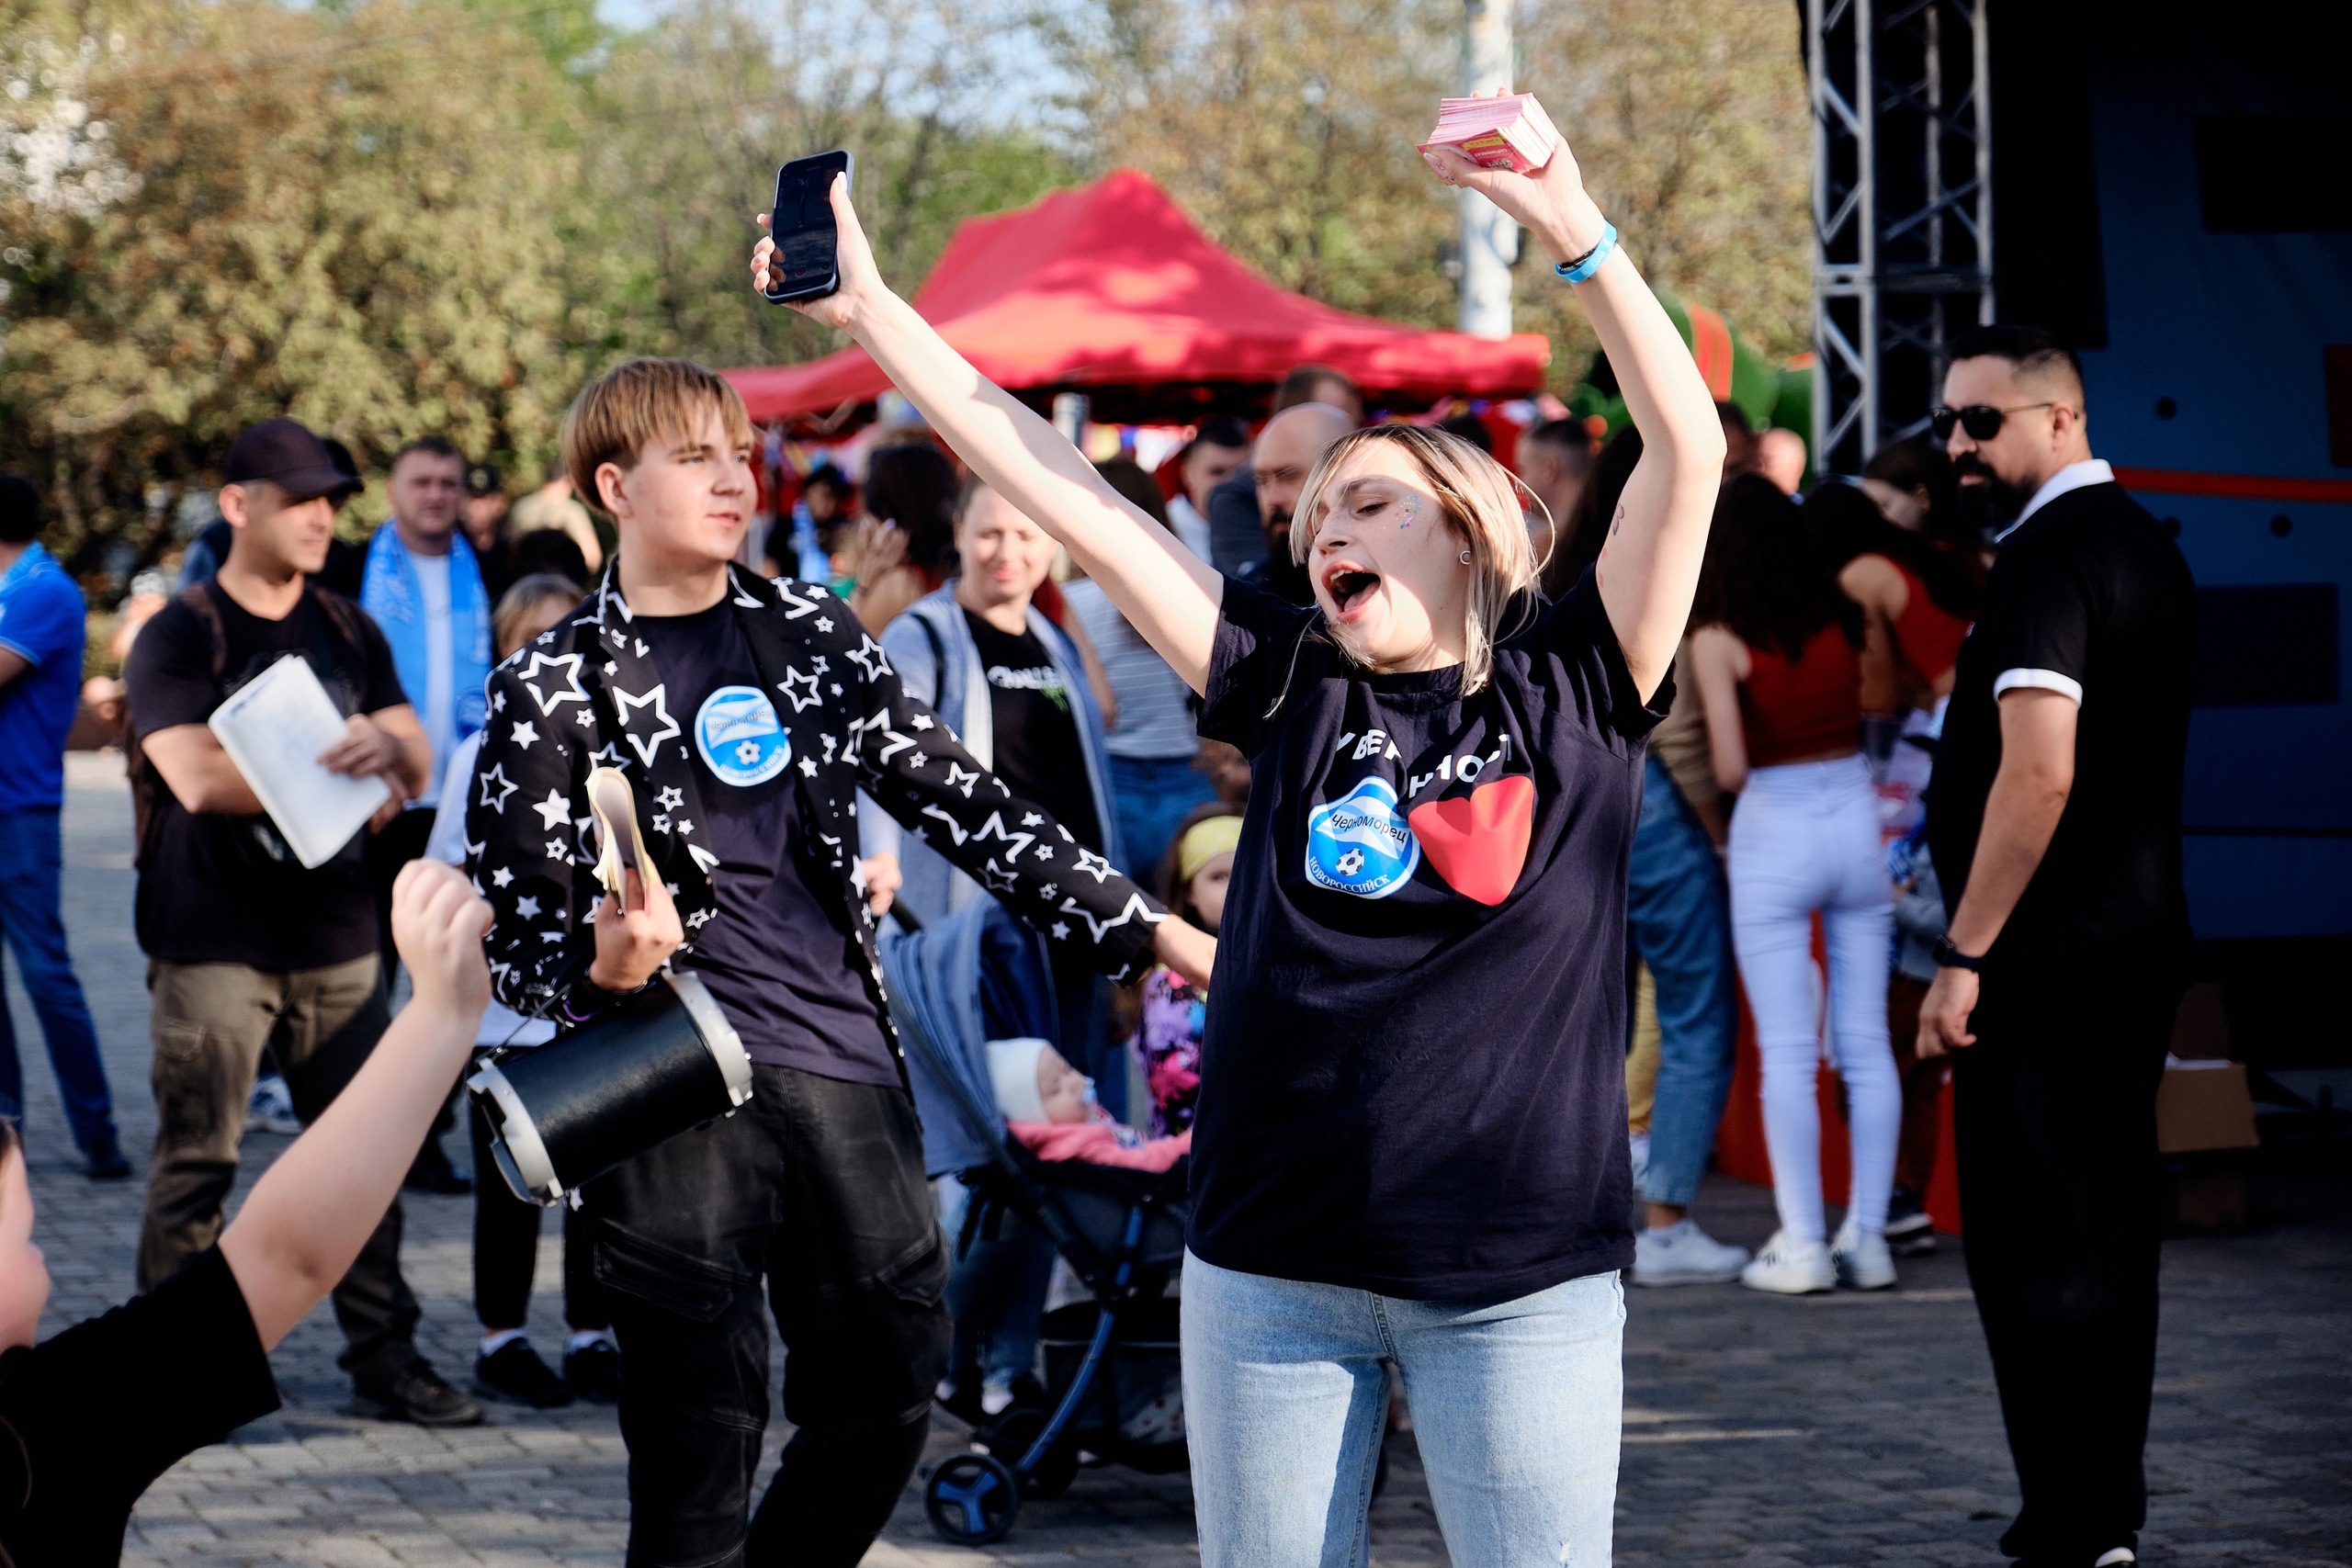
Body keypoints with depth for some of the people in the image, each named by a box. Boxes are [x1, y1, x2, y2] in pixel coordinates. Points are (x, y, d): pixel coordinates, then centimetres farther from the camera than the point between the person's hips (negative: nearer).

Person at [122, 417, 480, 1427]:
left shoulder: (347, 633, 13)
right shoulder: (180, 638, -5)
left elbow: (415, 765, 8)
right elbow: (199, 776, -18)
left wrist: (387, 749, -17)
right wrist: (340, 774, -11)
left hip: (337, 939, 5)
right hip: (213, 947, -5)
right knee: (196, 1162, -3)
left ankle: (384, 1359, 13)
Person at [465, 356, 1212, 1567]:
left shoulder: (810, 631, 12)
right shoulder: (550, 688, 0)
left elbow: (960, 802, 13)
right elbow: (508, 941, 0)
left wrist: (1152, 933, 8)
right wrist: (602, 964, -22)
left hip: (847, 1067, 4)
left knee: (889, 1385, 7)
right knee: (700, 1438, -3)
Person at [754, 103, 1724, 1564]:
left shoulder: (1573, 691, 1)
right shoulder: (1298, 692, 7)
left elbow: (1690, 453, -11)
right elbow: (1068, 498, 5)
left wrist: (1575, 229, -20)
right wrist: (872, 310, 3)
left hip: (1519, 1271, -3)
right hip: (1273, 1261, 3)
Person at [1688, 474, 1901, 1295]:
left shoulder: (1719, 640, -10)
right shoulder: (1843, 616, 3)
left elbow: (1730, 769, -14)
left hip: (1775, 833, -4)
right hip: (1857, 820, 4)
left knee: (1787, 1051, 1)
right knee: (1866, 1043, 7)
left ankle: (1802, 1243, 1)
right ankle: (1867, 1235, 9)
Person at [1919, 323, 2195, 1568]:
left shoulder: (2049, 559, -16)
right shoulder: (2145, 545, 15)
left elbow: (2040, 775, -24)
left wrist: (1965, 957, -21)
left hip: (2049, 954, -10)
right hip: (2141, 939, 10)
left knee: (2034, 1245, -6)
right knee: (2109, 1233, 14)